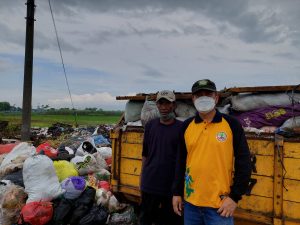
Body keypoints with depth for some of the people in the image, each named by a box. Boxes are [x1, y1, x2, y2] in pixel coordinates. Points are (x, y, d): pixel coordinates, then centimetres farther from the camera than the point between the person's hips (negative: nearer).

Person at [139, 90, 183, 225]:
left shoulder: (181, 128, -6)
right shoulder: (150, 125, 4)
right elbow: (145, 154, 11)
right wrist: (142, 177, 11)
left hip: (172, 186, -3)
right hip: (150, 184, 3)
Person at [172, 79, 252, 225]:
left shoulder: (231, 124, -6)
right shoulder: (186, 126, 3)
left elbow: (244, 163, -4)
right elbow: (181, 162, 9)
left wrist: (234, 196, -7)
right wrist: (177, 192, 9)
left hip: (219, 204, -3)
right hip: (191, 202, 4)